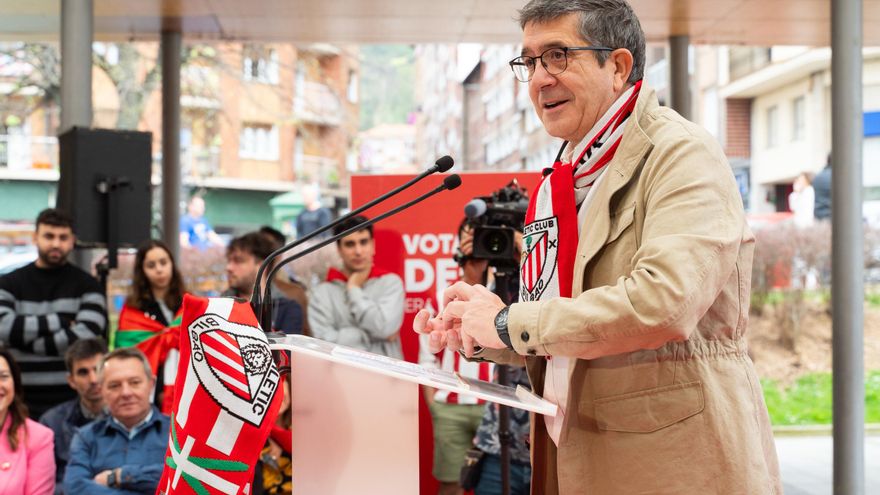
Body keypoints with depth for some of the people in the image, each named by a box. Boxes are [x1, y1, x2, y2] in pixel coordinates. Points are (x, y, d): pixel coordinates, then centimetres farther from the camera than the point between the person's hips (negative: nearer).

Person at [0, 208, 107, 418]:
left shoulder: (87, 285, 5)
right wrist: (61, 322, -11)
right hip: (23, 401, 1)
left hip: (72, 400, -1)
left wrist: (27, 342, -8)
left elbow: (85, 336, -11)